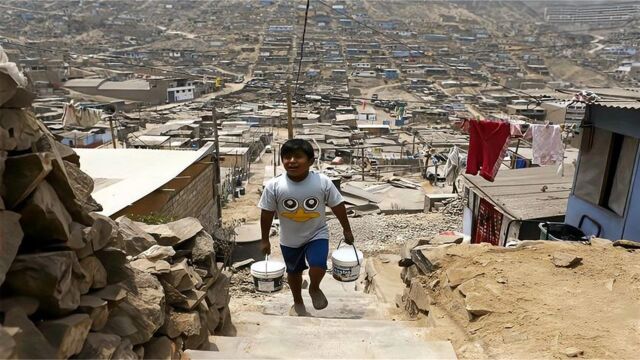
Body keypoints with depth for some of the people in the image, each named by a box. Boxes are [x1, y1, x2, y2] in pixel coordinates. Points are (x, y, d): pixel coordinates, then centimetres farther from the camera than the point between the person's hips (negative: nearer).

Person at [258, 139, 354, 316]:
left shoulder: (323, 182, -22)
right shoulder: (274, 186, -21)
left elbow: (338, 206, -8)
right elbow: (267, 213, -8)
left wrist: (346, 230, 1)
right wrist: (265, 239, 0)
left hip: (317, 234, -1)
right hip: (290, 239, 2)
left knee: (318, 267, -19)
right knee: (294, 272, 19)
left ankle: (315, 289, 18)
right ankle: (298, 302, 48)